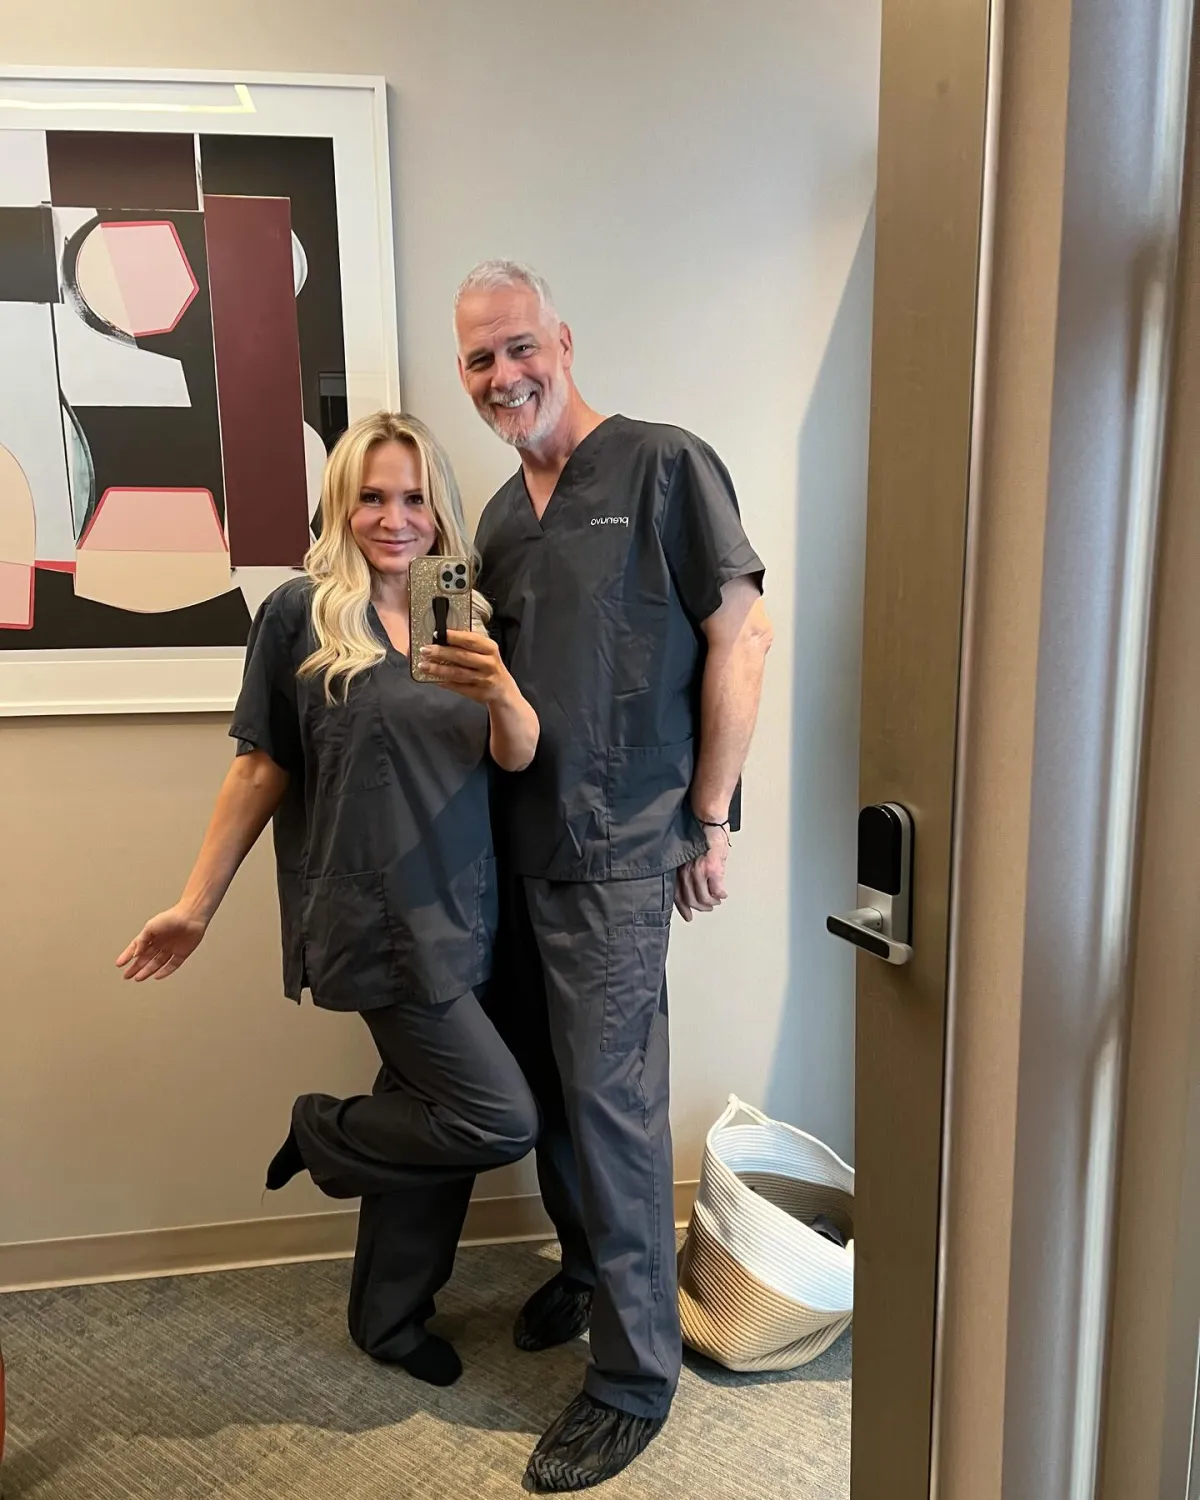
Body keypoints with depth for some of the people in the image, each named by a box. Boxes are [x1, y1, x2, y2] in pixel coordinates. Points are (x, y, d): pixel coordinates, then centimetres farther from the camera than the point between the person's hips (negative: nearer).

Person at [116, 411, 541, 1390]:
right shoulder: (301, 613, -5)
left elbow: (519, 758, -2)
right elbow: (261, 768, -1)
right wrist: (197, 904, 3)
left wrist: (503, 695, -24)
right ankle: (322, 1133, 20)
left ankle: (391, 1320, 37)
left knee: (433, 1121, 14)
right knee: (502, 1120, -6)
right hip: (376, 921, -5)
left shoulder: (464, 616, 7)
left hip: (462, 914, 5)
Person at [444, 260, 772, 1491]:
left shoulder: (664, 466, -8)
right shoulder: (500, 518, 12)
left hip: (617, 849, -7)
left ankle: (635, 1374, 17)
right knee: (544, 1079, 16)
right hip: (515, 845, 7)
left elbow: (740, 639, -11)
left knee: (609, 1097, -1)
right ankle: (588, 1269, 40)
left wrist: (709, 822, -11)